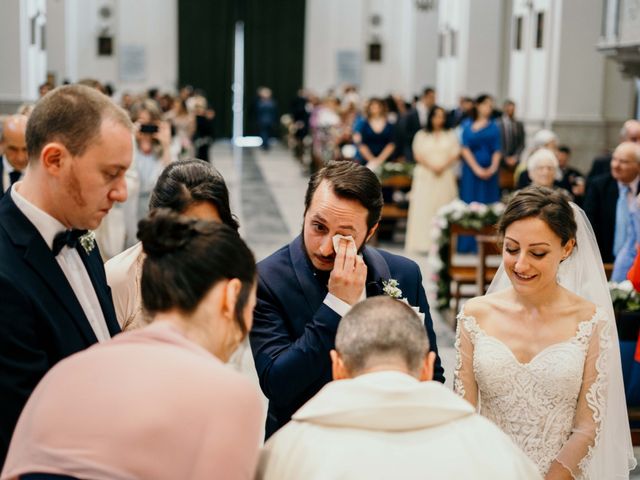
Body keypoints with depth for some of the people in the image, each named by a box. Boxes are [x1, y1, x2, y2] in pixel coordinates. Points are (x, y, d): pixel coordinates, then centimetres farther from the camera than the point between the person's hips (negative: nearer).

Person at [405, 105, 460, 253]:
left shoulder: (451, 135, 12)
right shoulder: (421, 135, 10)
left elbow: (455, 154, 4)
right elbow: (418, 155, 2)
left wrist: (443, 166, -12)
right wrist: (431, 167, -12)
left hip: (445, 175, 1)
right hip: (425, 175, -1)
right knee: (424, 207, -7)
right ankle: (423, 242, -8)